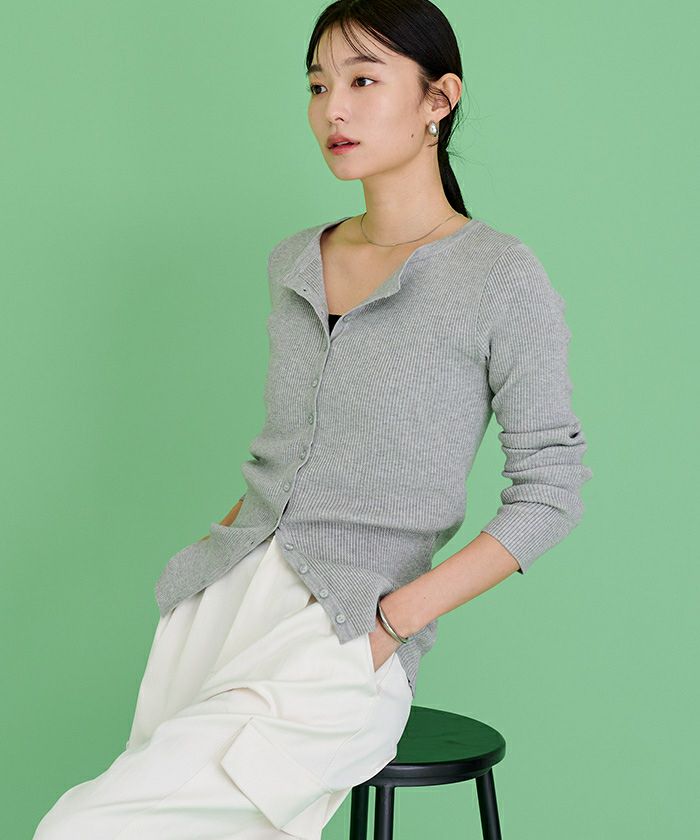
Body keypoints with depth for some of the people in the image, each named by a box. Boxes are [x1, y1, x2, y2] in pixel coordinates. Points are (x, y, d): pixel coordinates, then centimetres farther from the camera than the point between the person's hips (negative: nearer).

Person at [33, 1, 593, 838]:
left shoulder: (500, 278, -6)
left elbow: (549, 493, -6)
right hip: (219, 601, 7)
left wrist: (393, 620, -13)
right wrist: (223, 537, 7)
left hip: (342, 642, -6)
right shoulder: (293, 262, 12)